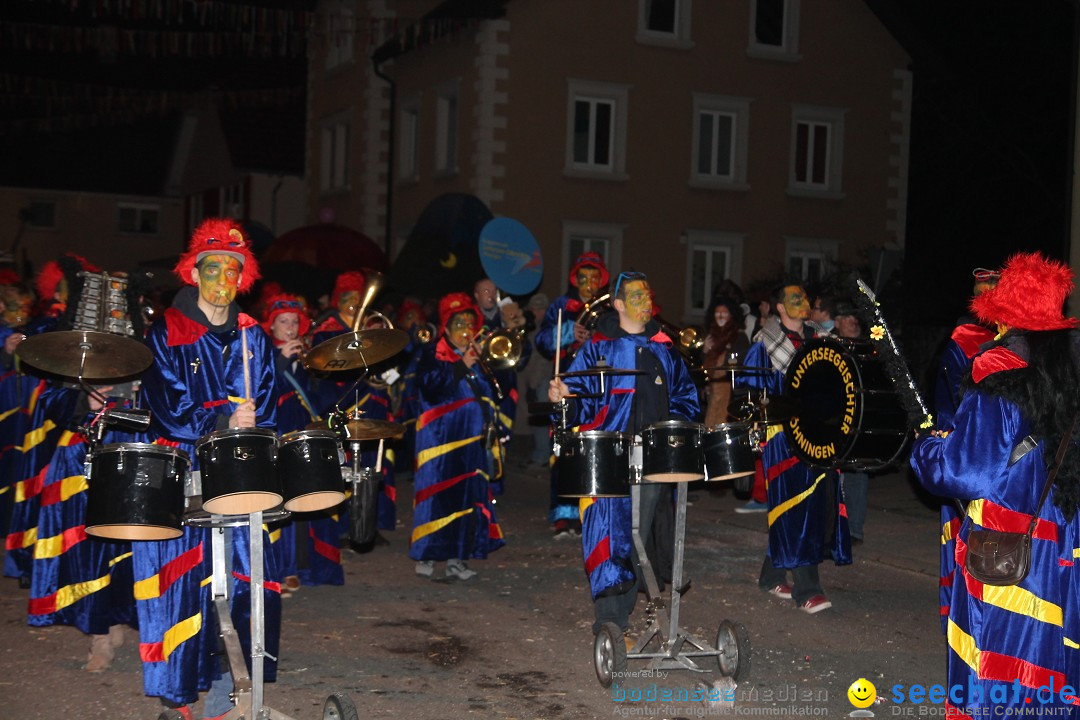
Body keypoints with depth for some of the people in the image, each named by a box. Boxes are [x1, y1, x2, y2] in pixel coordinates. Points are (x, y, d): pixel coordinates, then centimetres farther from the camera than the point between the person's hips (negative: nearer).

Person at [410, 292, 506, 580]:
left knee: (468, 496, 2)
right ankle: (425, 556, 5)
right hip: (441, 436, -5)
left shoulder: (478, 357, 17)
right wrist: (461, 368, -15)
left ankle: (457, 558, 7)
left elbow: (489, 394, 20)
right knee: (438, 495, -5)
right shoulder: (433, 354, 0)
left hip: (471, 440, 5)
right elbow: (431, 389, -15)